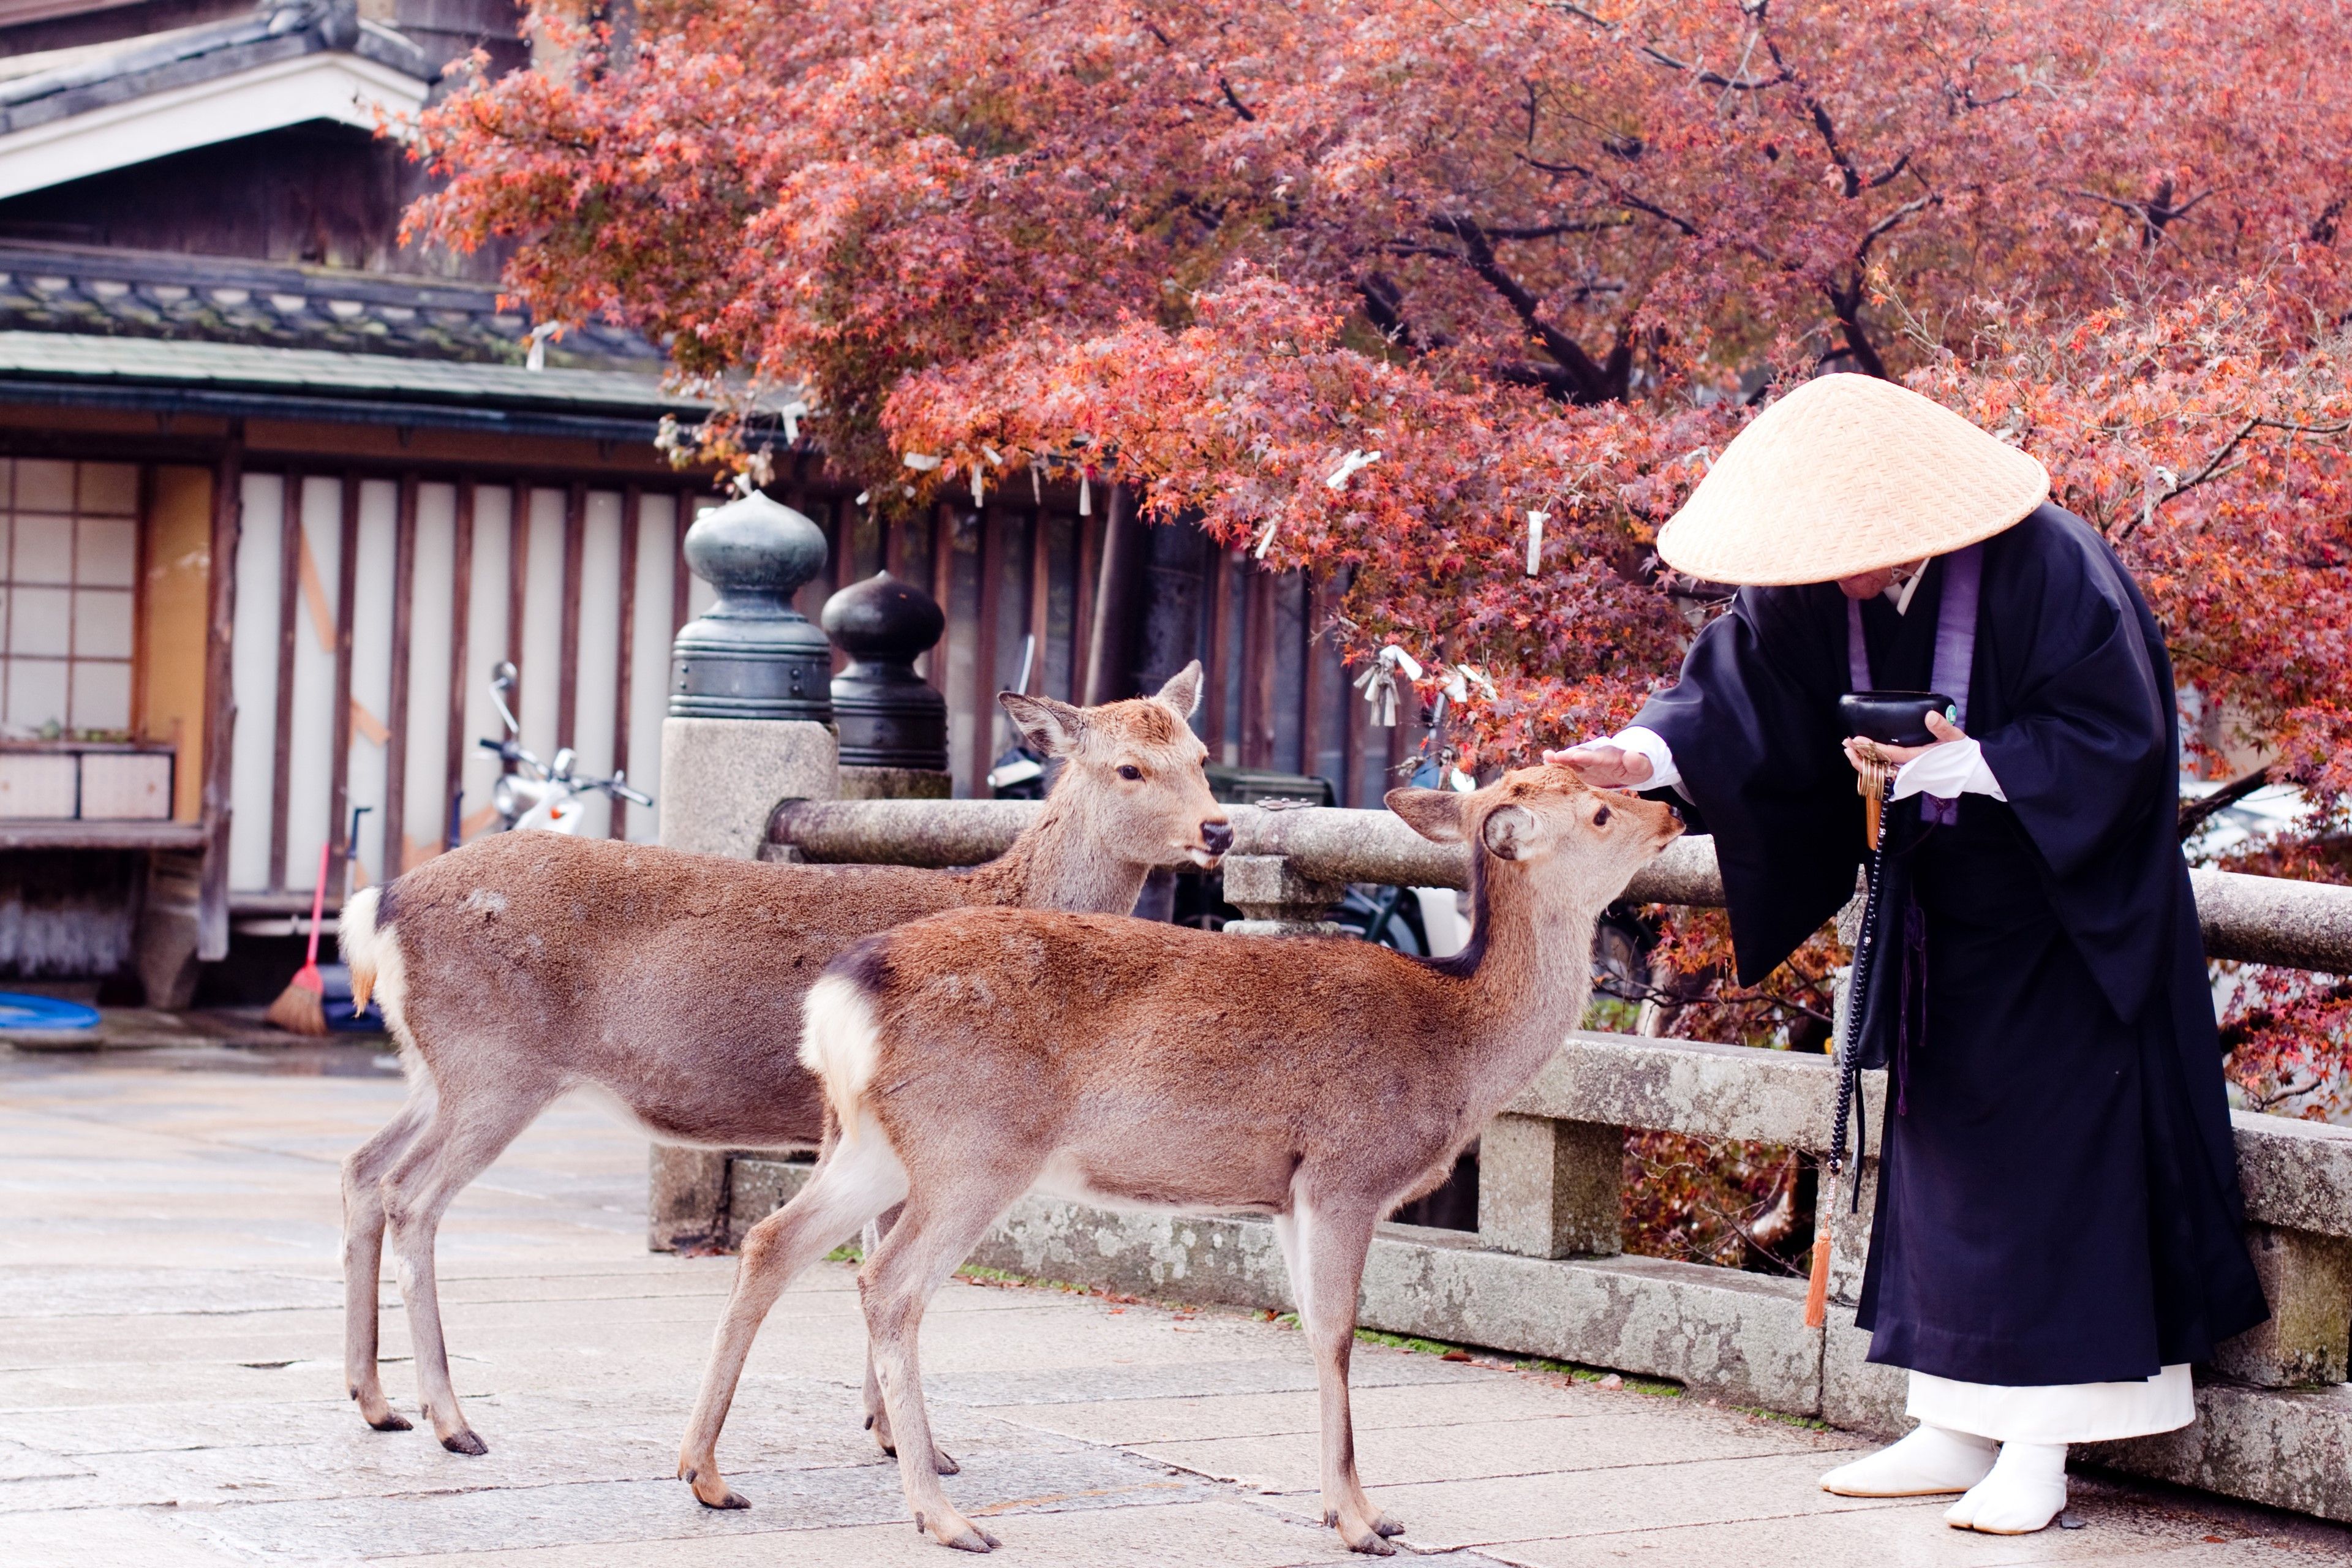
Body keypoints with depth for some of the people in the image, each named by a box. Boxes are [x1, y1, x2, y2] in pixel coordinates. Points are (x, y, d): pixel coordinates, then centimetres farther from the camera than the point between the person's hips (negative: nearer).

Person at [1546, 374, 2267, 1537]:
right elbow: (1737, 694, -9)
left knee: (2051, 1147, -6)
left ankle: (2042, 1443, -1)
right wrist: (1648, 753, -28)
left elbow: (2116, 731, -21)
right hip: (1937, 913, 7)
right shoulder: (1815, 592, -9)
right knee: (1940, 1142, 9)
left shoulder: (2044, 569, -24)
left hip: (2063, 905, -7)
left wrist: (1969, 766, -31)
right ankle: (1957, 1428, 18)